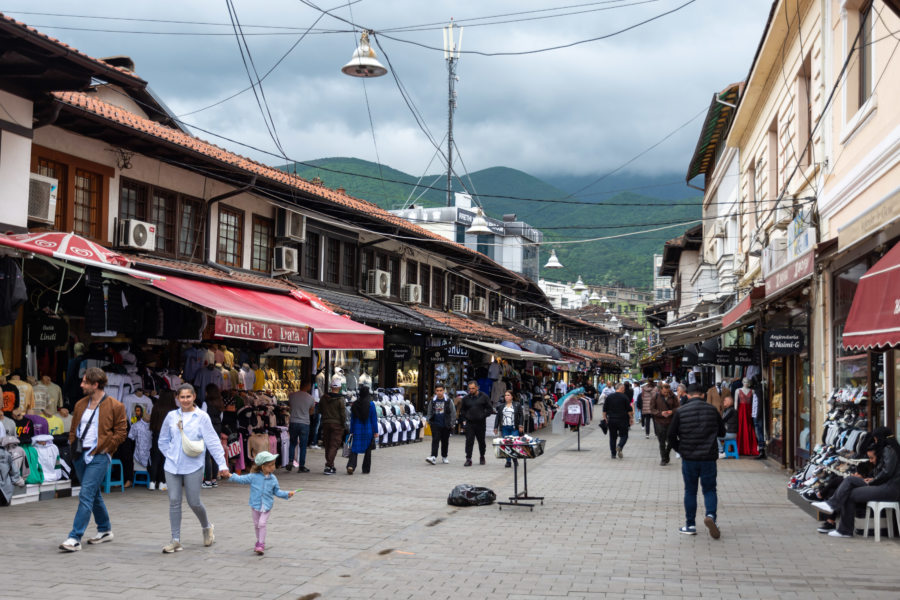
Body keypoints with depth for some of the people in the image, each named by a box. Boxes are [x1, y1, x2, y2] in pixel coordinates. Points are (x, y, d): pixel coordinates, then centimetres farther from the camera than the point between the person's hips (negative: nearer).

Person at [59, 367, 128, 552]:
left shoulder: (115, 406, -6)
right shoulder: (80, 405, 13)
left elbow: (121, 432, -6)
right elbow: (73, 429, 22)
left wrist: (103, 448, -10)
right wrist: (72, 446, 6)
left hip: (98, 456, -7)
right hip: (80, 455, 7)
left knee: (86, 495, -14)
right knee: (94, 494, 16)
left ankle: (75, 538, -15)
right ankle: (105, 530, 31)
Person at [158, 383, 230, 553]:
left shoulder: (202, 417, -3)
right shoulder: (171, 416, 6)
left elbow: (212, 441, -6)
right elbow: (163, 440, 17)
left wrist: (222, 464, -11)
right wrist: (171, 456, 4)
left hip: (193, 467, -3)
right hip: (172, 467, 3)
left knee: (194, 502, 0)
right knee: (174, 501, 0)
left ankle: (206, 527, 30)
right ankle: (176, 540, 7)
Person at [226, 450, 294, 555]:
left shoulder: (273, 479, -1)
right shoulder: (253, 477, -8)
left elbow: (277, 491, 8)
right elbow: (241, 479, -2)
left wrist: (287, 494, -2)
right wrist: (230, 476, -11)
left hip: (267, 507, 0)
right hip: (255, 506, 1)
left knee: (262, 524, -10)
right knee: (256, 525, 12)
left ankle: (261, 545, -4)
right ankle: (259, 541, 30)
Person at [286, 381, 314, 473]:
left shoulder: (292, 395, -2)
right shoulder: (311, 398, -6)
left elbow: (290, 406, 12)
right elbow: (311, 412, 7)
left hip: (293, 422, 2)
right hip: (305, 424, -2)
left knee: (293, 443, 18)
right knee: (303, 446, 5)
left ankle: (290, 462, 4)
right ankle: (301, 467, 7)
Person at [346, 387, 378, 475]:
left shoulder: (355, 404, 1)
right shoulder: (371, 404, -7)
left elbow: (352, 419, 6)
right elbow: (374, 419, -5)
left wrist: (351, 431, 12)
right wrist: (376, 431, 0)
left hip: (357, 430, 2)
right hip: (368, 430, -2)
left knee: (354, 449, 4)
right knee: (367, 450, 10)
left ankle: (350, 466, -17)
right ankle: (366, 469, 14)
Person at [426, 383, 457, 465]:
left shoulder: (448, 401, -1)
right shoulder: (432, 401, 6)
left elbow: (453, 413, 2)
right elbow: (429, 413, 15)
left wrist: (452, 424, -2)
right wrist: (429, 421, 6)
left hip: (445, 425, -1)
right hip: (435, 425, 1)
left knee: (445, 441, 9)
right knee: (435, 440, -11)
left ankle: (444, 457, 23)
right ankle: (433, 457, -19)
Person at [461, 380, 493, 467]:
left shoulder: (484, 397, 0)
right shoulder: (466, 398, 6)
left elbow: (490, 409, 2)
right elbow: (462, 410, 17)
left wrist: (483, 416, -10)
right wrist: (464, 419, 5)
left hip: (480, 423, -1)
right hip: (469, 423, 1)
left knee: (481, 441, 12)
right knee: (469, 441, -8)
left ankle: (482, 457, 30)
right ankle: (468, 459, -7)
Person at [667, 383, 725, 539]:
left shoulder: (681, 411, -4)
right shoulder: (712, 410, -1)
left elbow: (671, 435, -3)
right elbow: (722, 432, 8)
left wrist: (680, 449, 12)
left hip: (688, 458, 0)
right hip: (708, 458, 0)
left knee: (690, 491, 11)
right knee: (709, 490, 10)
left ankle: (690, 525, 13)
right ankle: (711, 515, -16)